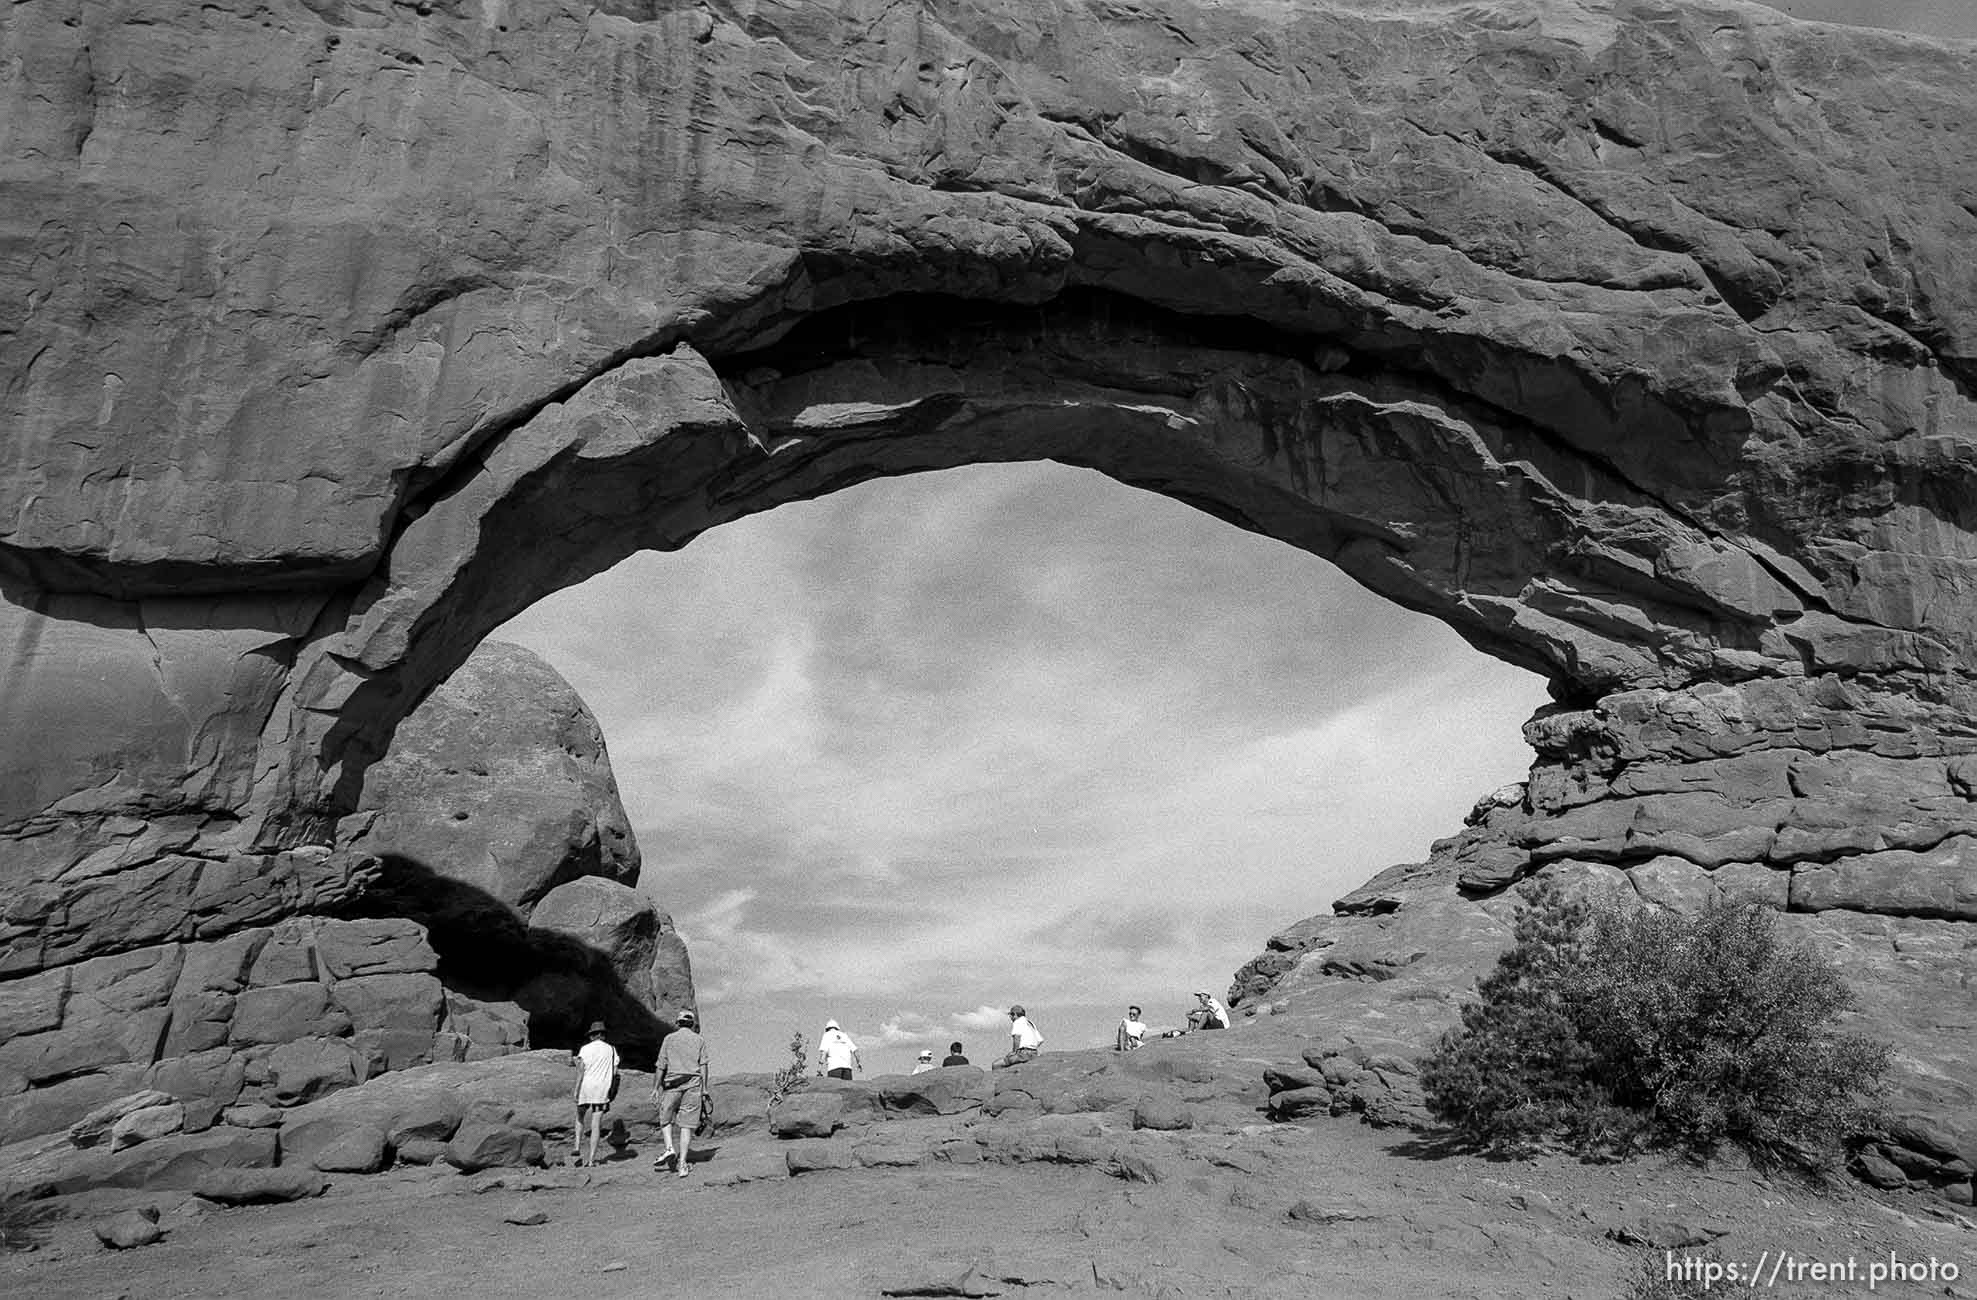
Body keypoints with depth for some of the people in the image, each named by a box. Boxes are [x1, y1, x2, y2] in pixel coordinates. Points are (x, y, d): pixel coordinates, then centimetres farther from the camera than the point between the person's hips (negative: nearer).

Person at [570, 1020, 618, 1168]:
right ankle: (591, 1159, -2)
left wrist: (577, 1090, -10)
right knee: (596, 1125, 1)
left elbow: (581, 1069, -9)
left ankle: (577, 1148, 11)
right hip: (602, 1090, 1)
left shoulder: (585, 1048, 3)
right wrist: (611, 1091, 17)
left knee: (580, 1118, 22)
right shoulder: (611, 1049, 10)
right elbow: (615, 1072, 8)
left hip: (586, 1087, -1)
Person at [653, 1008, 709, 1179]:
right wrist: (704, 1088, 3)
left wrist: (655, 1088, 5)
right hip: (693, 1084, 1)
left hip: (672, 1083, -1)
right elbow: (703, 1065, 2)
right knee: (687, 1124, 3)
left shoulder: (669, 1039, 6)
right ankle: (682, 1163, -1)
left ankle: (669, 1147, -4)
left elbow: (661, 1066, 2)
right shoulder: (700, 1040, 8)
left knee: (665, 1118, 17)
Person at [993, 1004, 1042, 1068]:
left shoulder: (1017, 1022, -1)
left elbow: (1017, 1037, -19)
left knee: (995, 1065, -9)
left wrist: (1014, 1051, -10)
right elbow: (1041, 1040, 20)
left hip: (1023, 1053, -9)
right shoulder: (1031, 1024, 24)